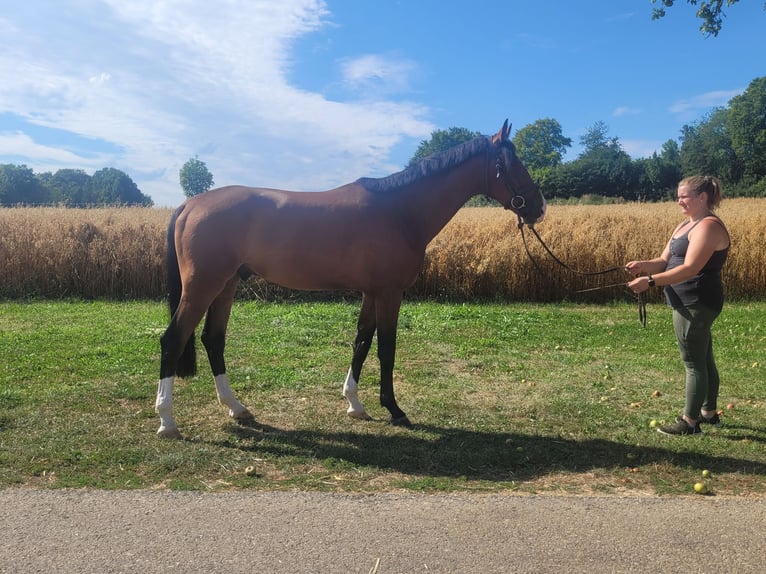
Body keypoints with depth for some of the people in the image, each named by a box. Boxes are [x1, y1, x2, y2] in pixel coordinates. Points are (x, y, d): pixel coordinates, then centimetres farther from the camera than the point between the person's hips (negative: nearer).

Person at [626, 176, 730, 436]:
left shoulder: (709, 226, -17)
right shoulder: (685, 225, 14)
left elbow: (691, 268, -26)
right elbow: (665, 261, 8)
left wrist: (650, 281, -31)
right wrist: (643, 265, -12)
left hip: (696, 304, -10)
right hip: (691, 304, 10)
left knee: (694, 362, -1)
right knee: (703, 359, 18)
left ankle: (689, 422, 9)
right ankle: (709, 412, 32)